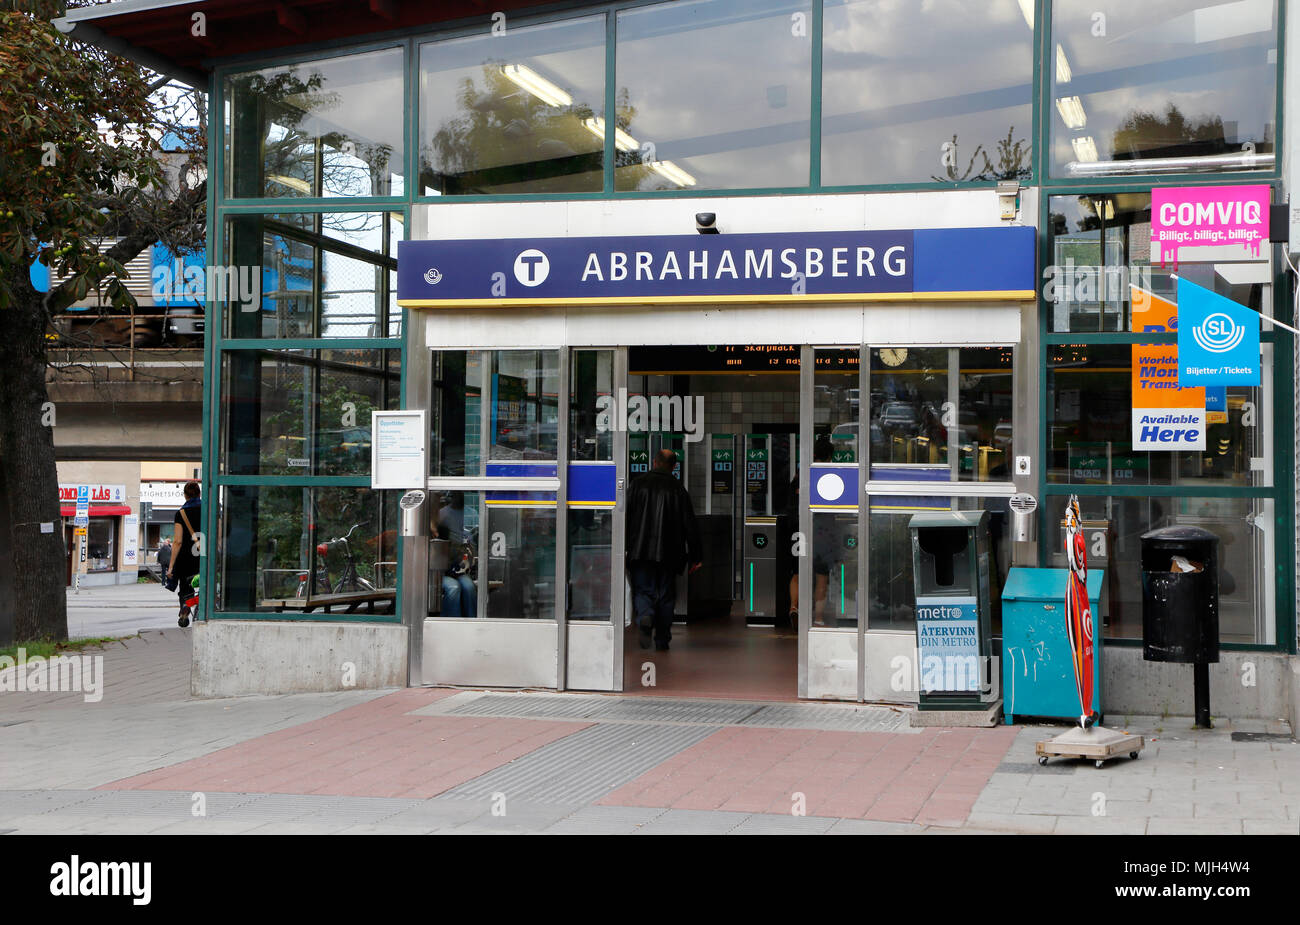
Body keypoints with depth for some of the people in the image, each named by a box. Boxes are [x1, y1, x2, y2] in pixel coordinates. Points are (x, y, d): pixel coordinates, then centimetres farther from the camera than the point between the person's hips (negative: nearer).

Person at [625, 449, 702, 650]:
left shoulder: (638, 484, 1)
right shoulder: (678, 489, 1)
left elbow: (625, 516, -1)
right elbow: (689, 524, 1)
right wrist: (695, 556, 6)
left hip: (640, 551, 0)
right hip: (668, 553, 0)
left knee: (642, 590, 5)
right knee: (666, 594, 9)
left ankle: (644, 617, -26)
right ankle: (662, 640, 9)